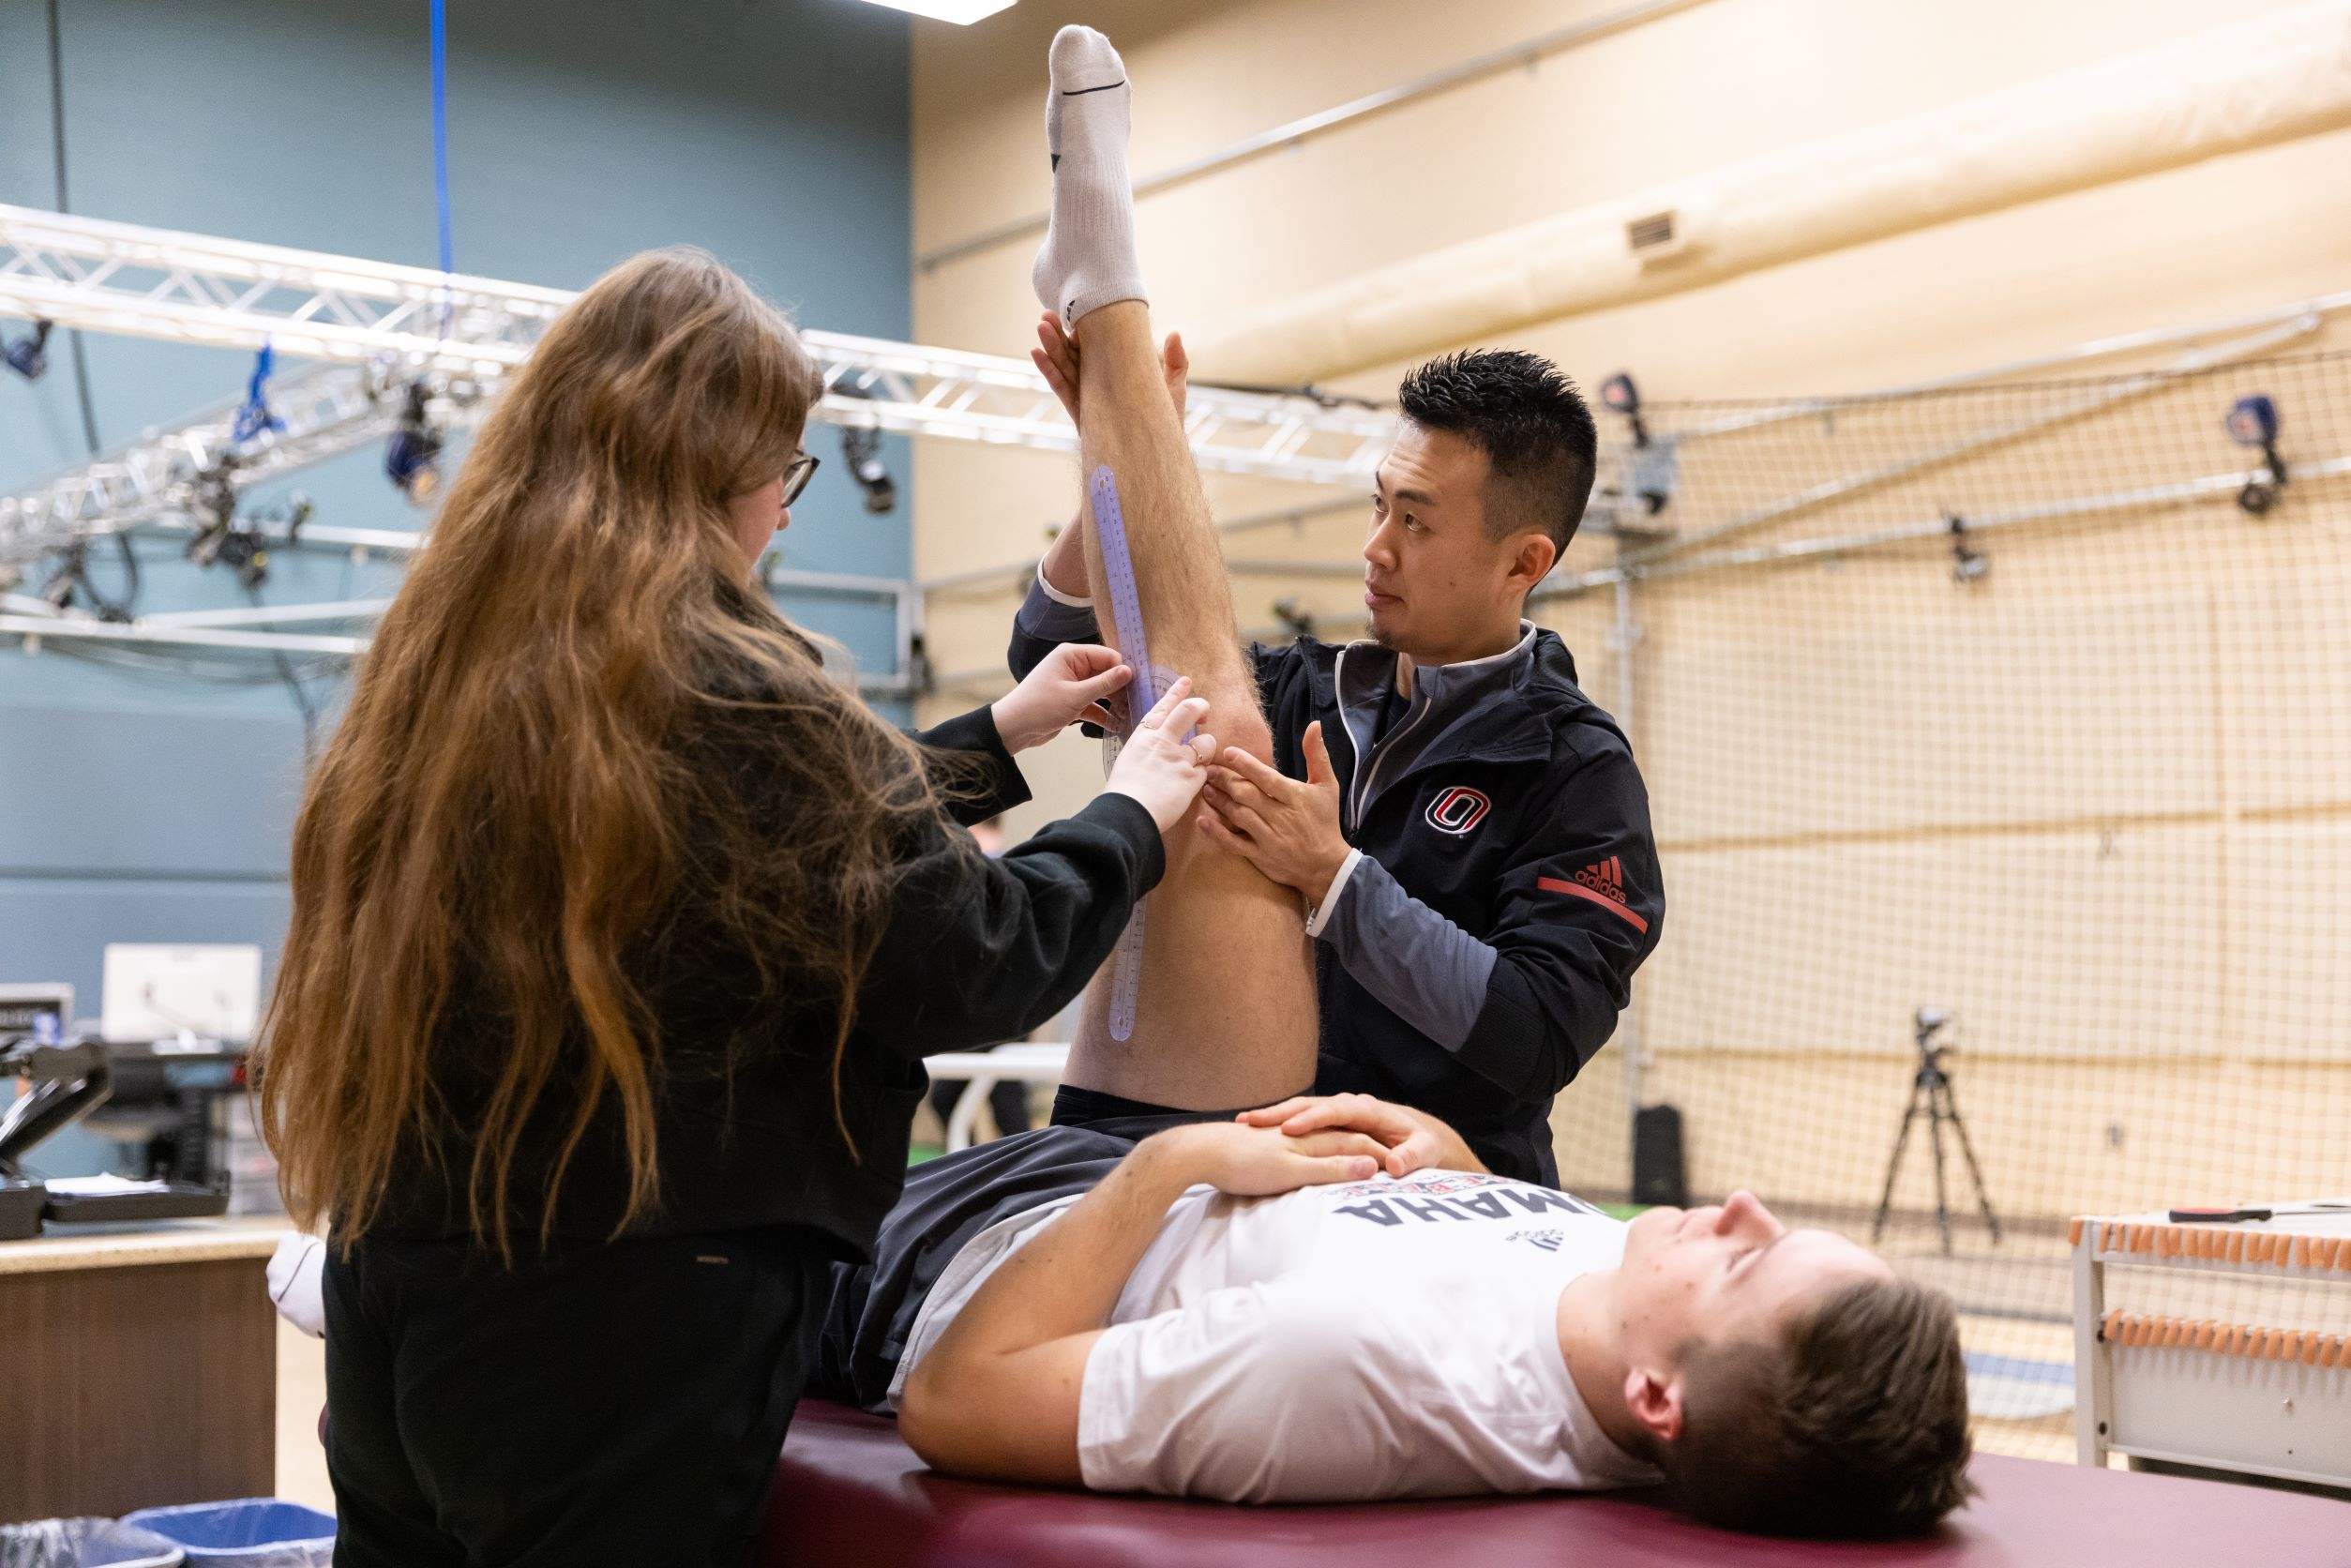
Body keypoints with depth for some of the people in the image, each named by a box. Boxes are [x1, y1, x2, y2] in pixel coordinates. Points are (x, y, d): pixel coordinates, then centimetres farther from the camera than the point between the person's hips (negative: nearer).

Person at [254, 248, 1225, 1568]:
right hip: (628, 1336, -8)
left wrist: (998, 738, 22)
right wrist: (1132, 817, 5)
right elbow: (972, 971, -12)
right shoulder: (732, 695, -19)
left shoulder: (453, 666, 6)